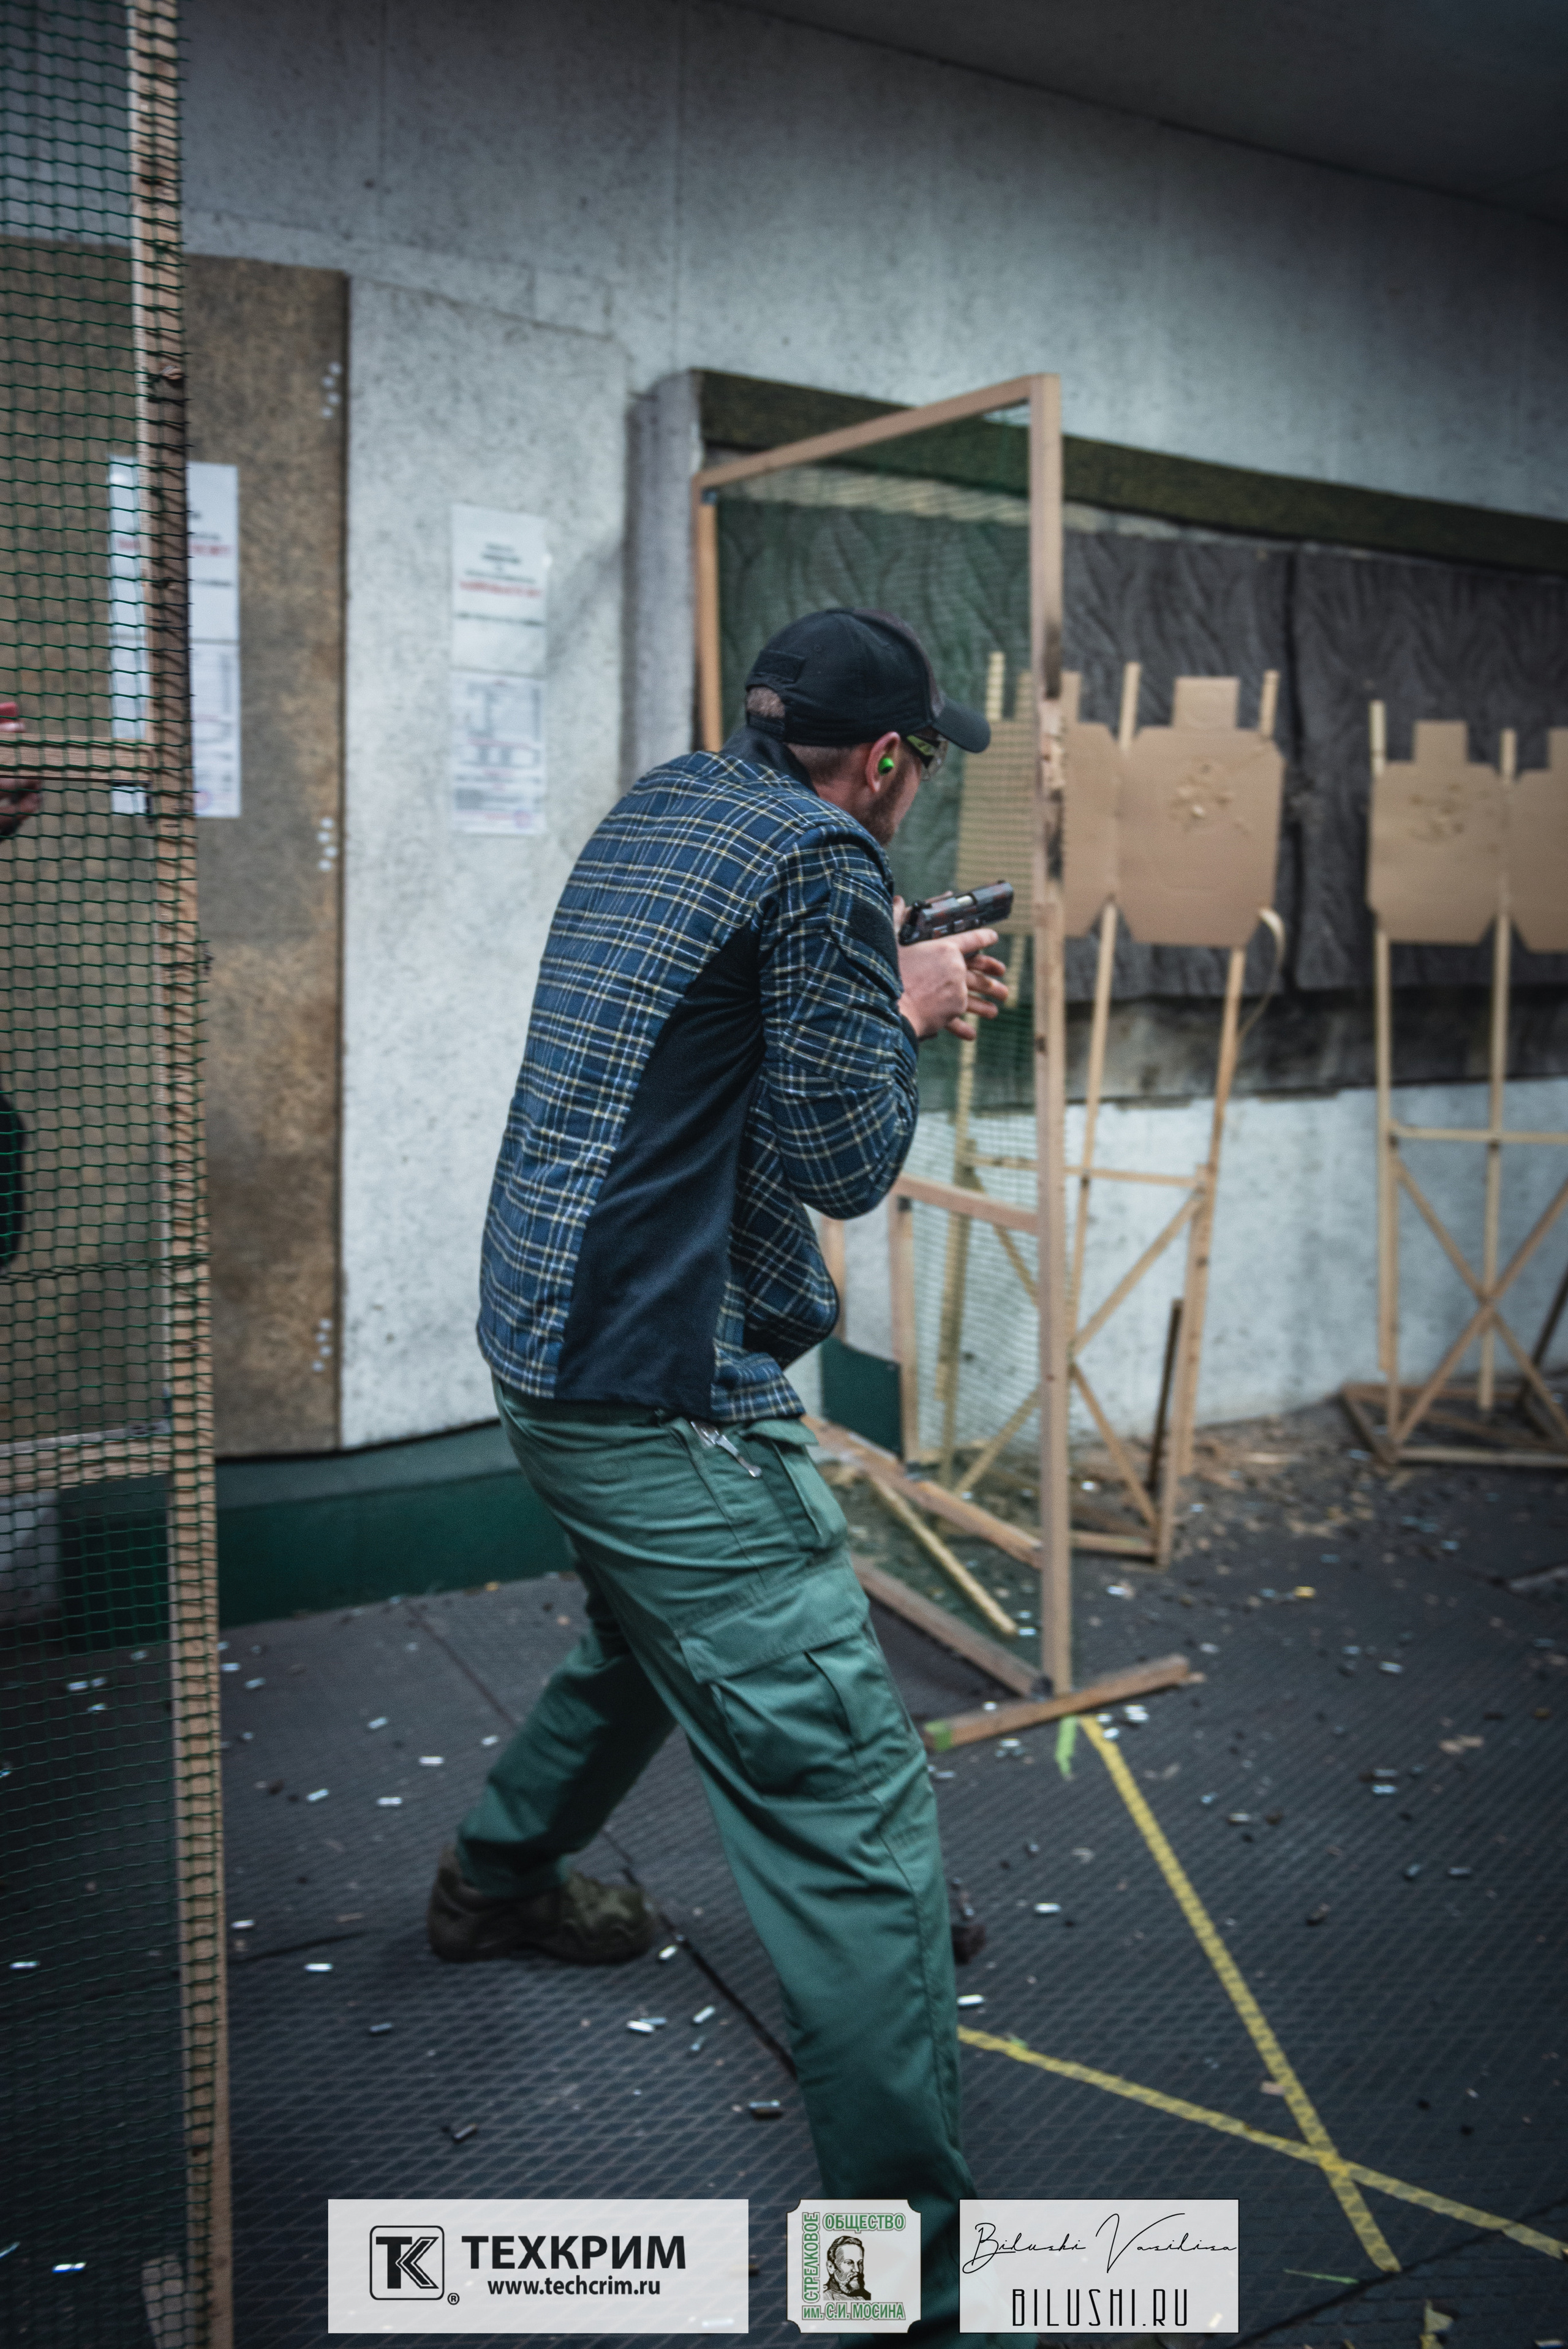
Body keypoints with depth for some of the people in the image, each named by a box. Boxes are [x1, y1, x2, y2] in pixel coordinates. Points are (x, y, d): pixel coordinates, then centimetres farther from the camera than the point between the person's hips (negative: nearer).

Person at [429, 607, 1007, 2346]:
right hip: (664, 1397, -10)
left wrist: (889, 989, 23)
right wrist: (906, 1014, 3)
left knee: (649, 1641, 35)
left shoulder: (657, 810, 12)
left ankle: (499, 1878, 56)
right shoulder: (824, 857, -14)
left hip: (545, 1342, 10)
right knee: (855, 1815, -6)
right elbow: (841, 1160, -14)